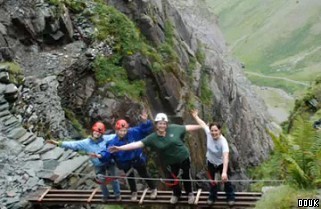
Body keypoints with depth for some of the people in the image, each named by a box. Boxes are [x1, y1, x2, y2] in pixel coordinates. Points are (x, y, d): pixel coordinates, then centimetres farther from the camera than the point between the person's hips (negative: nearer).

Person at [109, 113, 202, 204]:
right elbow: (138, 143, -24)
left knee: (186, 176, 16)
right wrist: (120, 148, -32)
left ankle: (190, 193, 45)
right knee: (172, 178, 17)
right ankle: (176, 194, 49)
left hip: (184, 158, -1)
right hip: (171, 162, 1)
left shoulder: (174, 128, -17)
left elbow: (187, 127, -4)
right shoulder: (152, 138, -18)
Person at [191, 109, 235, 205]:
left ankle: (230, 197, 40)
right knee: (212, 180, 22)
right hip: (211, 162, 4)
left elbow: (226, 157, -49)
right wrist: (195, 116, 10)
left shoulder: (223, 141, -39)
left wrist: (224, 172, -60)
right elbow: (203, 124, -6)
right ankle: (212, 196, 46)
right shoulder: (208, 133, -27)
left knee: (225, 180, 15)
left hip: (221, 163, -4)